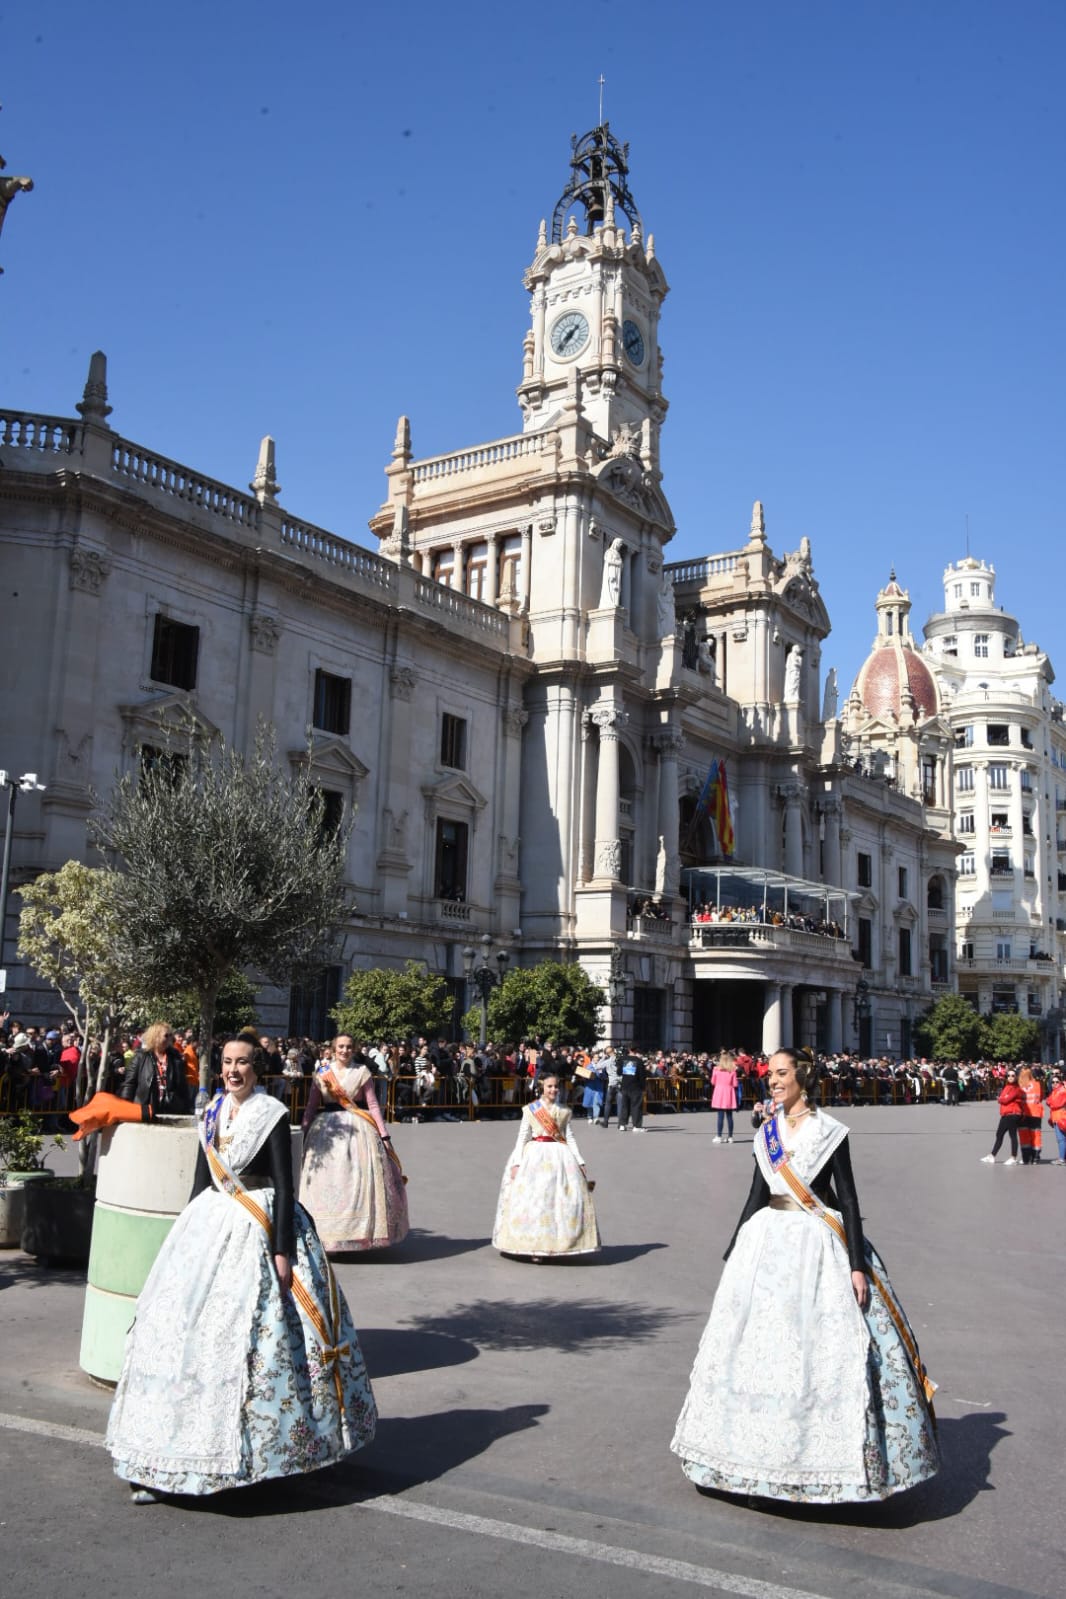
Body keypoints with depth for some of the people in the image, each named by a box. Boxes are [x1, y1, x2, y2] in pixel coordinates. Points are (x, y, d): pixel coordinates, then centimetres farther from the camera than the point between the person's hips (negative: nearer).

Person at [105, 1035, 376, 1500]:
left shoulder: (272, 1116, -8)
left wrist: (282, 1251, -15)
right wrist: (188, 1232, 15)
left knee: (251, 1333, -6)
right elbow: (200, 1180, 16)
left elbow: (284, 1187, -10)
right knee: (184, 1323, 2)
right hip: (211, 1225, 6)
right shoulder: (213, 1113, 9)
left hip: (258, 1230, -6)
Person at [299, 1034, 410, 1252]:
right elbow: (311, 1106, 5)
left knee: (356, 1180, -2)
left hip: (357, 1131, -2)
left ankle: (355, 1233, 8)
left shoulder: (362, 1072, 2)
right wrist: (305, 1134, -2)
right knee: (325, 1182, 2)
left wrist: (384, 1135, -5)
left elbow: (373, 1105, -1)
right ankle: (329, 1233, 12)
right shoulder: (322, 1073, 6)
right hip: (327, 1130, 2)